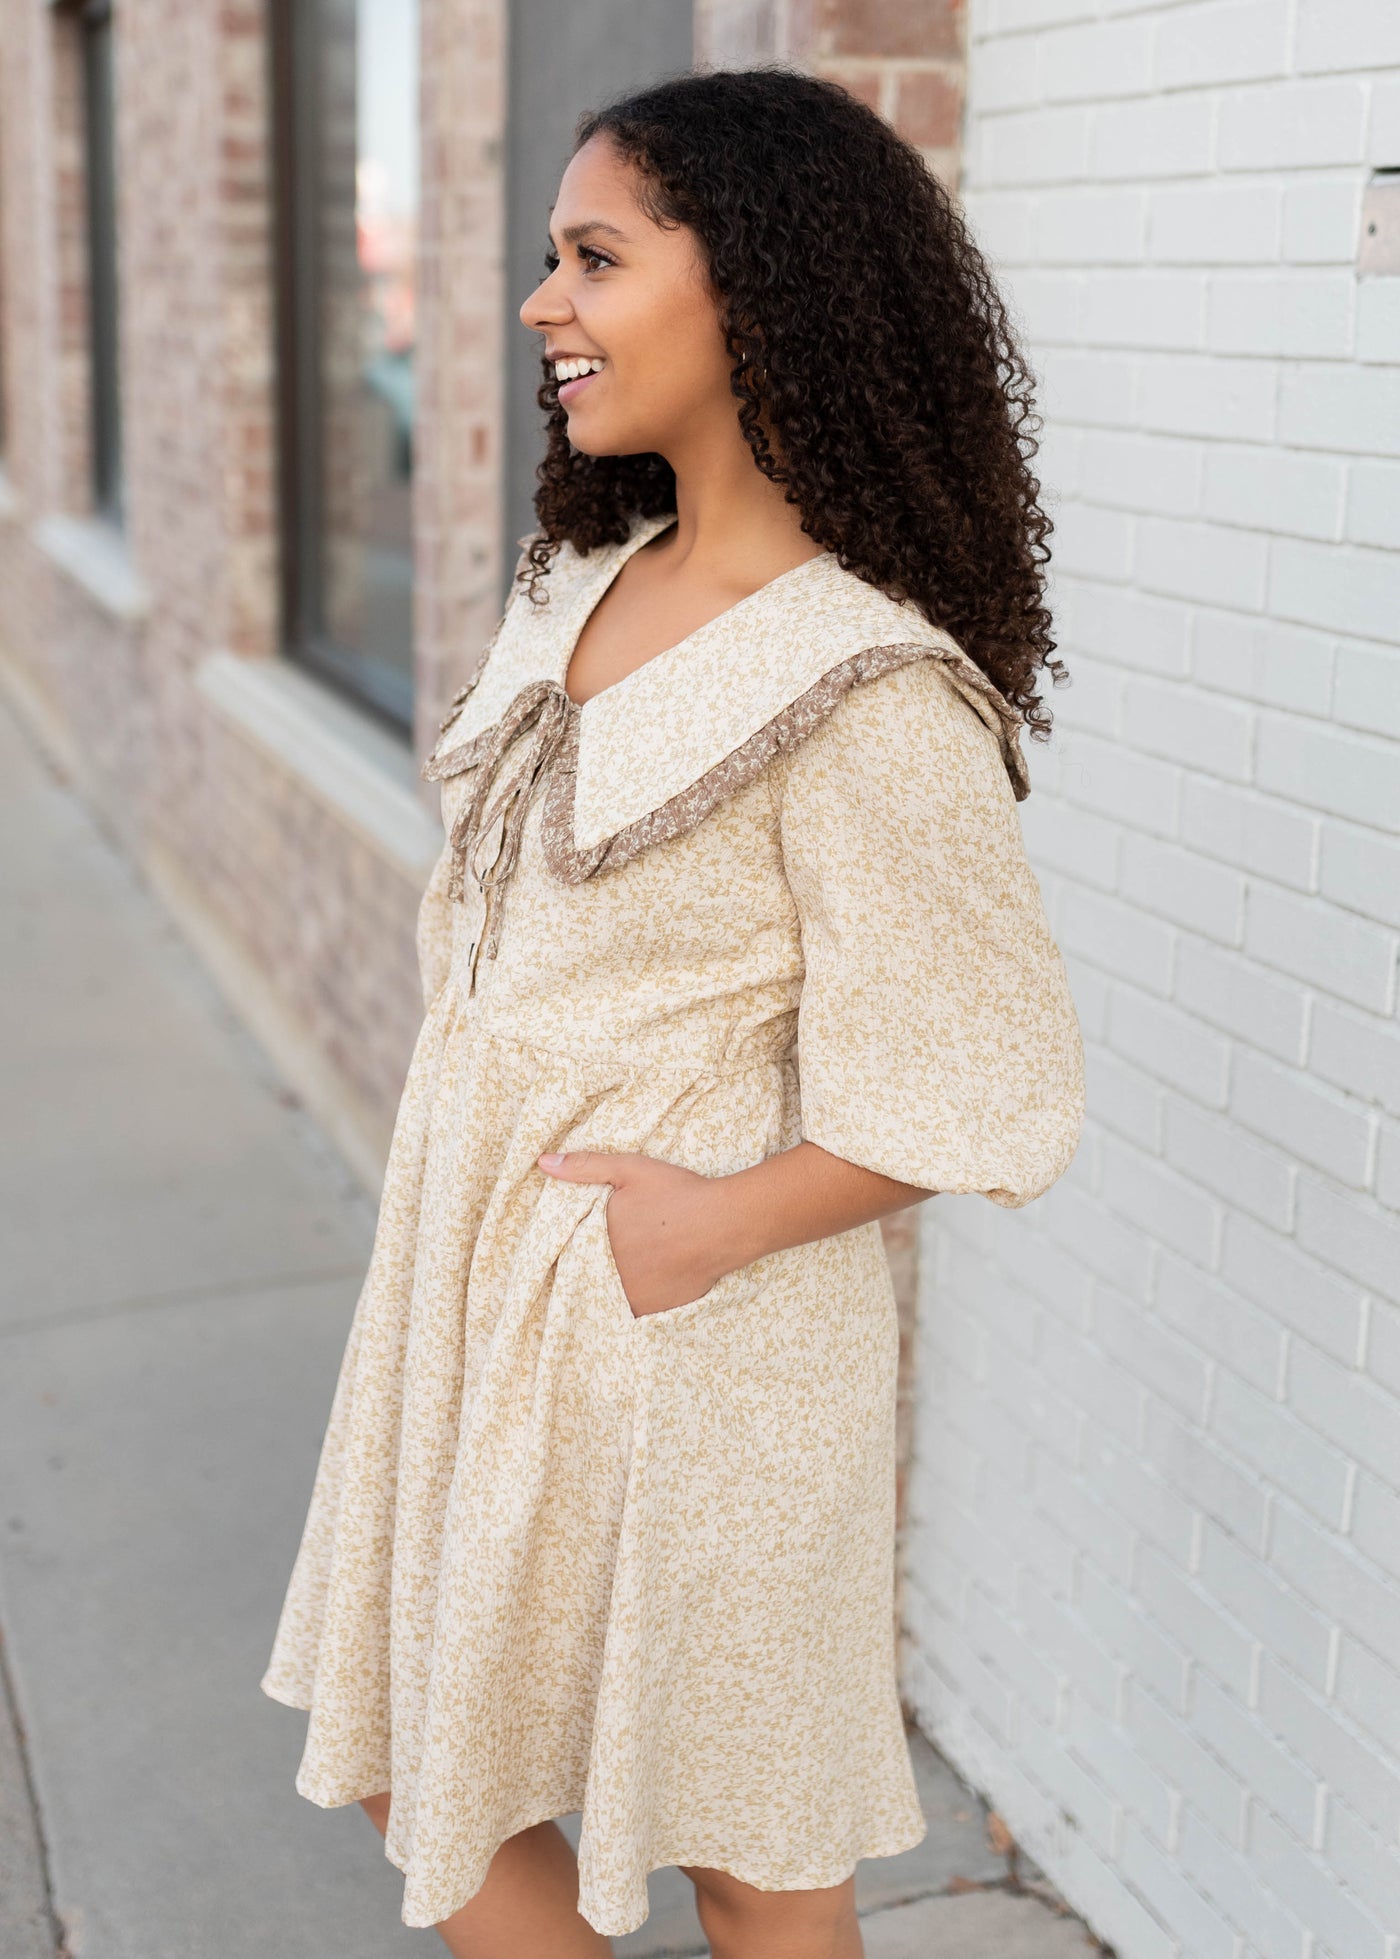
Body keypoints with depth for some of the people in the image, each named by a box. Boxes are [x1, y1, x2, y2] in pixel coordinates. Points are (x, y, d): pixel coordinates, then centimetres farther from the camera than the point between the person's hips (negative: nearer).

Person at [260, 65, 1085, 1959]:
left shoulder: (861, 686, -21)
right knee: (419, 1770, 22)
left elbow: (982, 1083, -17)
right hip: (481, 1267, 8)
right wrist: (456, 1199, 7)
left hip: (687, 1312, -8)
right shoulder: (591, 585, 5)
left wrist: (718, 1220, -17)